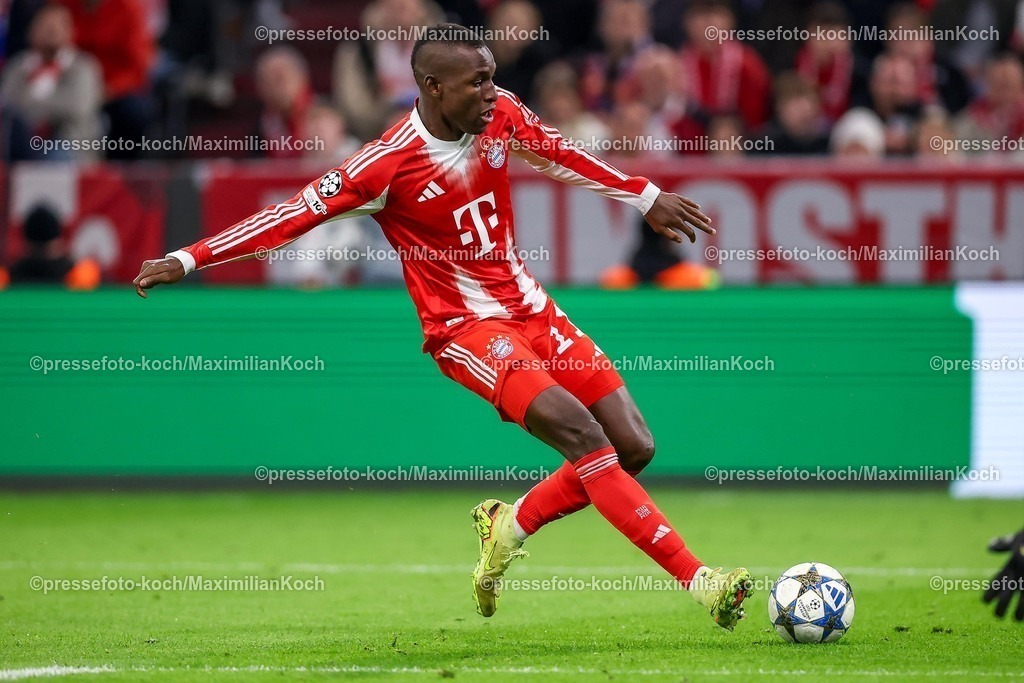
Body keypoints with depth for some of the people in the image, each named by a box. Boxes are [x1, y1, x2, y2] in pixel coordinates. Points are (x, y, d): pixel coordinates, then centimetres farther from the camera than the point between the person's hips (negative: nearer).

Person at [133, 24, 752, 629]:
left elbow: (561, 156, 16)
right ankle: (697, 580, -25)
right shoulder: (389, 165, -19)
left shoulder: (503, 114, -3)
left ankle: (510, 525, 20)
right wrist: (187, 259, -17)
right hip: (465, 327, -7)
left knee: (632, 447, 0)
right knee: (581, 433, -25)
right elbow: (298, 213, -15)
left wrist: (646, 197, 24)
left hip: (529, 307, 7)